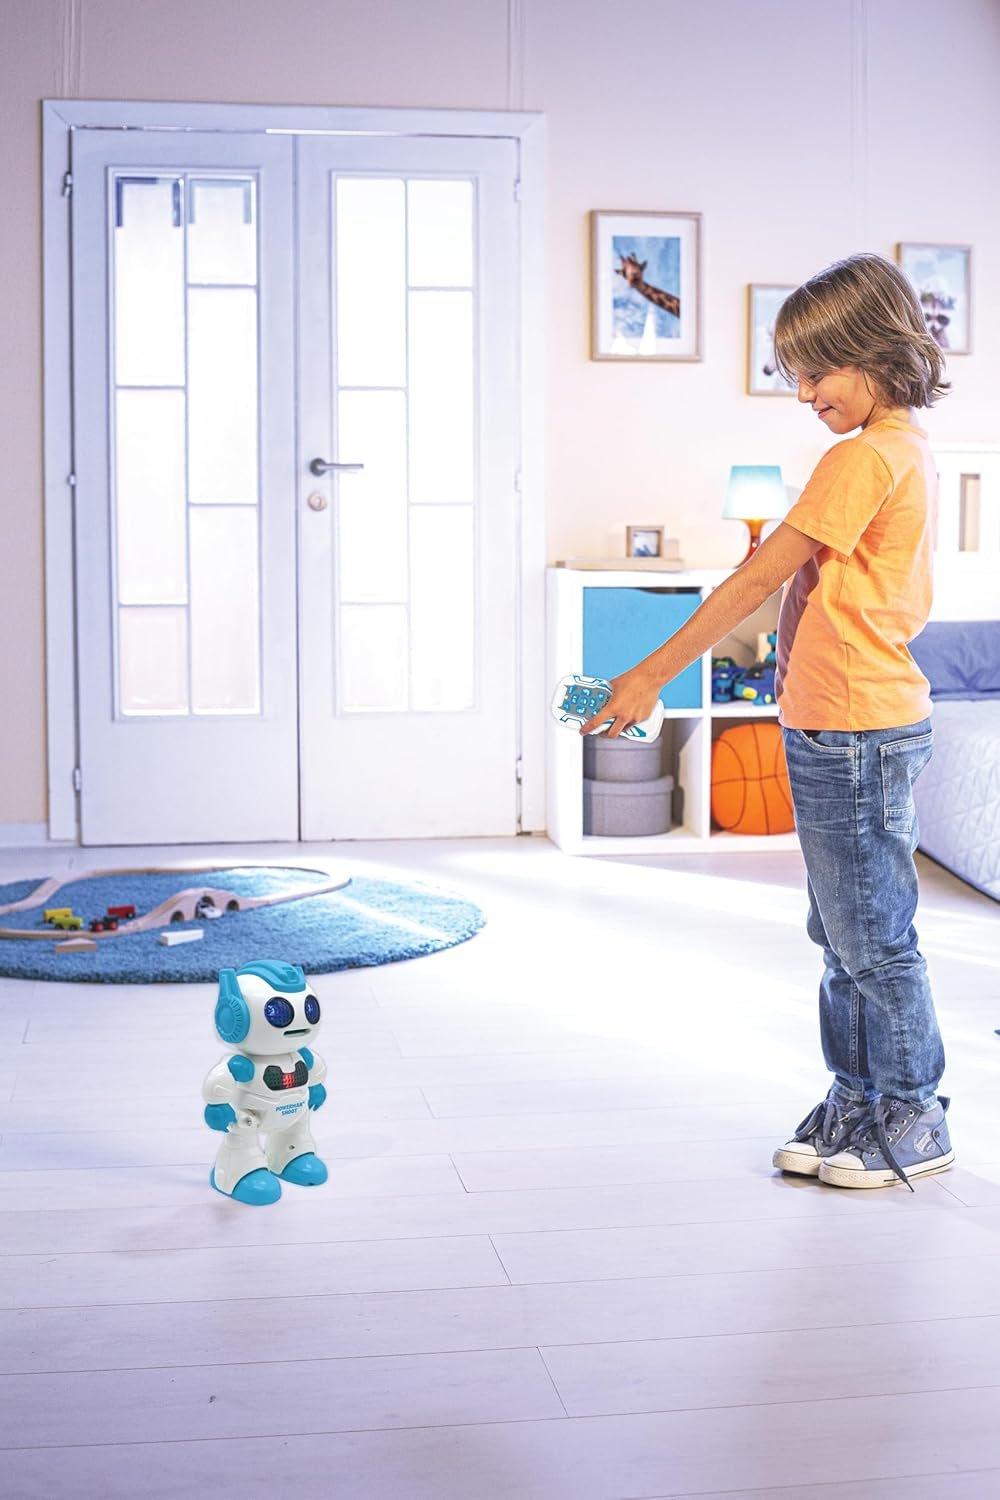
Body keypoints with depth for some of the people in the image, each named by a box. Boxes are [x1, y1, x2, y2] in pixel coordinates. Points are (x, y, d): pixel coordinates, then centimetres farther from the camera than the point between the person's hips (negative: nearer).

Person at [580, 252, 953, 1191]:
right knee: (844, 934, 16)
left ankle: (912, 1123, 14)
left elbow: (756, 582, -18)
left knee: (872, 937, 1)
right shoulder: (907, 452, 13)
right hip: (854, 725, 10)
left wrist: (650, 677, -16)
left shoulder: (863, 459, -18)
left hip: (853, 732, -10)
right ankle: (858, 1100, 27)